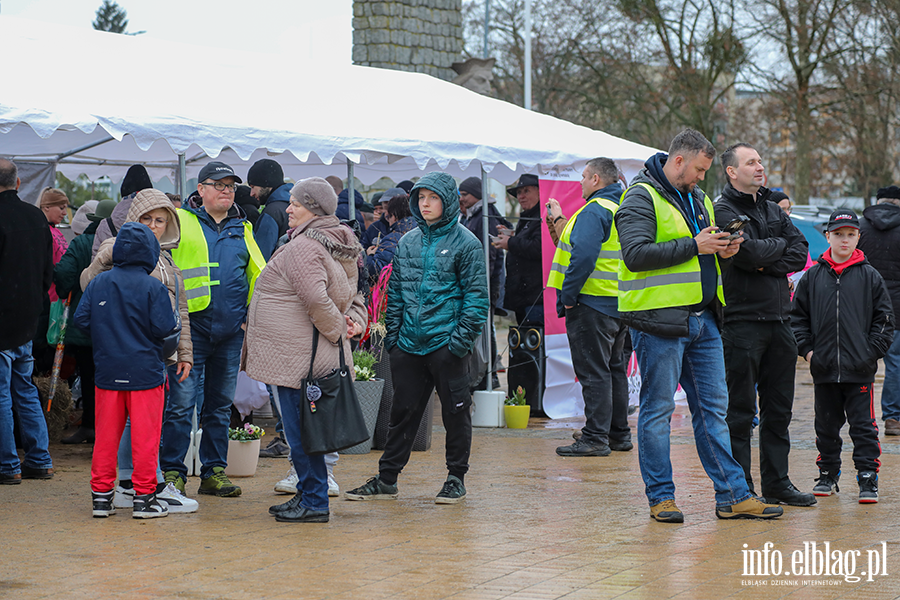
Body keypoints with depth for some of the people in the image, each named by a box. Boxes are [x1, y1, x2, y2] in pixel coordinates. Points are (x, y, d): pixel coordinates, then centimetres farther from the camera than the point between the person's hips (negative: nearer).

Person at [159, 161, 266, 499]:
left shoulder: (242, 229, 15)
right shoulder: (181, 222, 2)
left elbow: (258, 274, 20)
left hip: (231, 329, 5)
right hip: (191, 327, -5)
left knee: (220, 404, 11)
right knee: (182, 402, -6)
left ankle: (214, 471, 18)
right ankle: (172, 472, 2)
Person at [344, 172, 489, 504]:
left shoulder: (465, 243, -4)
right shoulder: (407, 243, 12)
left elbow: (477, 295, -6)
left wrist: (462, 337, -13)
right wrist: (392, 333, 9)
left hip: (447, 343, -5)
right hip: (408, 345, 5)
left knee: (455, 412, 4)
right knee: (402, 411, 10)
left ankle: (456, 478, 16)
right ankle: (387, 479, 16)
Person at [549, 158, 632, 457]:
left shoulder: (594, 211, -14)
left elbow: (583, 256, -24)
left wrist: (568, 296, -18)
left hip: (593, 302, -9)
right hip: (623, 305, 9)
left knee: (593, 371, -6)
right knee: (615, 369, 16)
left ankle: (596, 438, -6)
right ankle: (619, 434, 22)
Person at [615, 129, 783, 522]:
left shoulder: (697, 199, 19)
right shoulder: (642, 198, -8)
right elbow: (636, 254, -20)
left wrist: (722, 250, 7)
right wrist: (693, 246, -18)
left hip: (702, 318, 8)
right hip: (659, 319, -8)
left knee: (713, 407, 8)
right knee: (657, 409, 0)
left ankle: (732, 495, 11)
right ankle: (661, 497, 8)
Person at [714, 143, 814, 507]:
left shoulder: (773, 210, 17)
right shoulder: (723, 212, -5)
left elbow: (800, 253, 6)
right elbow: (749, 252, -19)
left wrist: (768, 264, -10)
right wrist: (780, 245, -1)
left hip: (779, 321, 7)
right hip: (742, 322, -7)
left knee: (779, 409, 10)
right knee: (740, 410, -2)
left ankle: (777, 483, 18)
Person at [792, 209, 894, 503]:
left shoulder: (869, 276, 2)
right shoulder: (813, 276, 6)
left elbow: (884, 318, 5)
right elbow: (798, 315, 11)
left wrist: (873, 351, -3)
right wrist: (806, 349, 2)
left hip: (860, 369, -2)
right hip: (824, 368, 2)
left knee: (863, 426, -2)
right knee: (826, 425, 12)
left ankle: (868, 479, 4)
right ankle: (828, 474, 24)